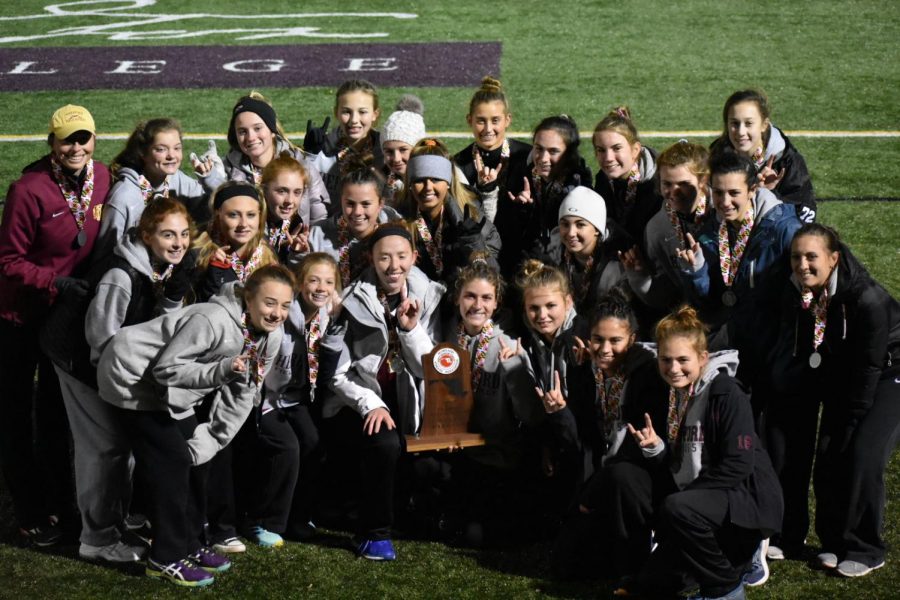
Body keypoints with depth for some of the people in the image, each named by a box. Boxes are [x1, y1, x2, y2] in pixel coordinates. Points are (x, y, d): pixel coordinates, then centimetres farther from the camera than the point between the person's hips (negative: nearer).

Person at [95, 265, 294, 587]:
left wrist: (208, 441, -5)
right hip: (133, 379, -8)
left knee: (195, 458, 8)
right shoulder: (213, 321, -32)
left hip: (171, 390, 8)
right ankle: (166, 558, 0)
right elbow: (166, 367, -28)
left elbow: (242, 396, -1)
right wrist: (221, 371, -40)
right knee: (171, 462, -10)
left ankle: (188, 545, 22)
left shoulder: (270, 337, -6)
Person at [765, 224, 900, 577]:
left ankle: (863, 551, -4)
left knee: (860, 455, -19)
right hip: (839, 375, 6)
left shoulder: (868, 299, -30)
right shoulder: (795, 295, -11)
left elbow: (869, 368, -24)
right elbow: (789, 357, -3)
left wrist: (846, 426, -18)